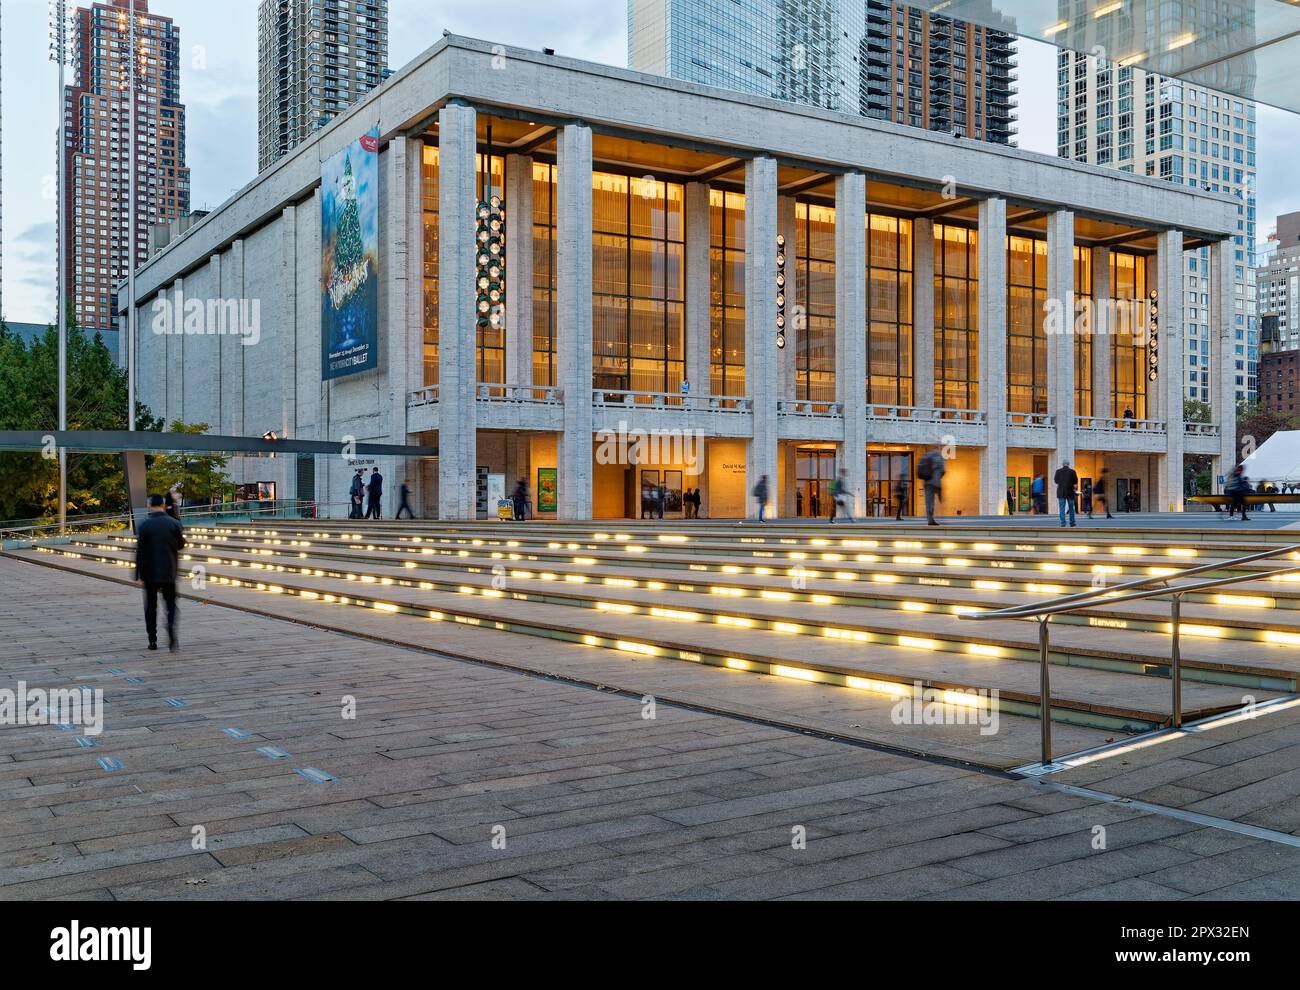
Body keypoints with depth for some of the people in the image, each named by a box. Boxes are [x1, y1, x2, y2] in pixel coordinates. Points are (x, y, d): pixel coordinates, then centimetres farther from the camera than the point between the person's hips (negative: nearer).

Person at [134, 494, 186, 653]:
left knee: (151, 607, 11)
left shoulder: (144, 525, -7)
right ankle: (171, 633, -19)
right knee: (171, 604, 6)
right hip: (169, 573, 1)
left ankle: (153, 641, 13)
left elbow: (140, 552, -9)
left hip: (150, 574, -1)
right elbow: (181, 545, 6)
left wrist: (138, 576, -7)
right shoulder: (174, 523, -4)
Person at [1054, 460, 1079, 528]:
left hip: (1061, 492, 0)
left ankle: (1063, 523, -6)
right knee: (1071, 507, 12)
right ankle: (1072, 523, 15)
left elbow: (1056, 481, 8)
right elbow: (1075, 482, 0)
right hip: (1070, 492, 0)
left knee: (1062, 508, 1)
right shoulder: (1072, 471, -5)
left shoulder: (1058, 471, -4)